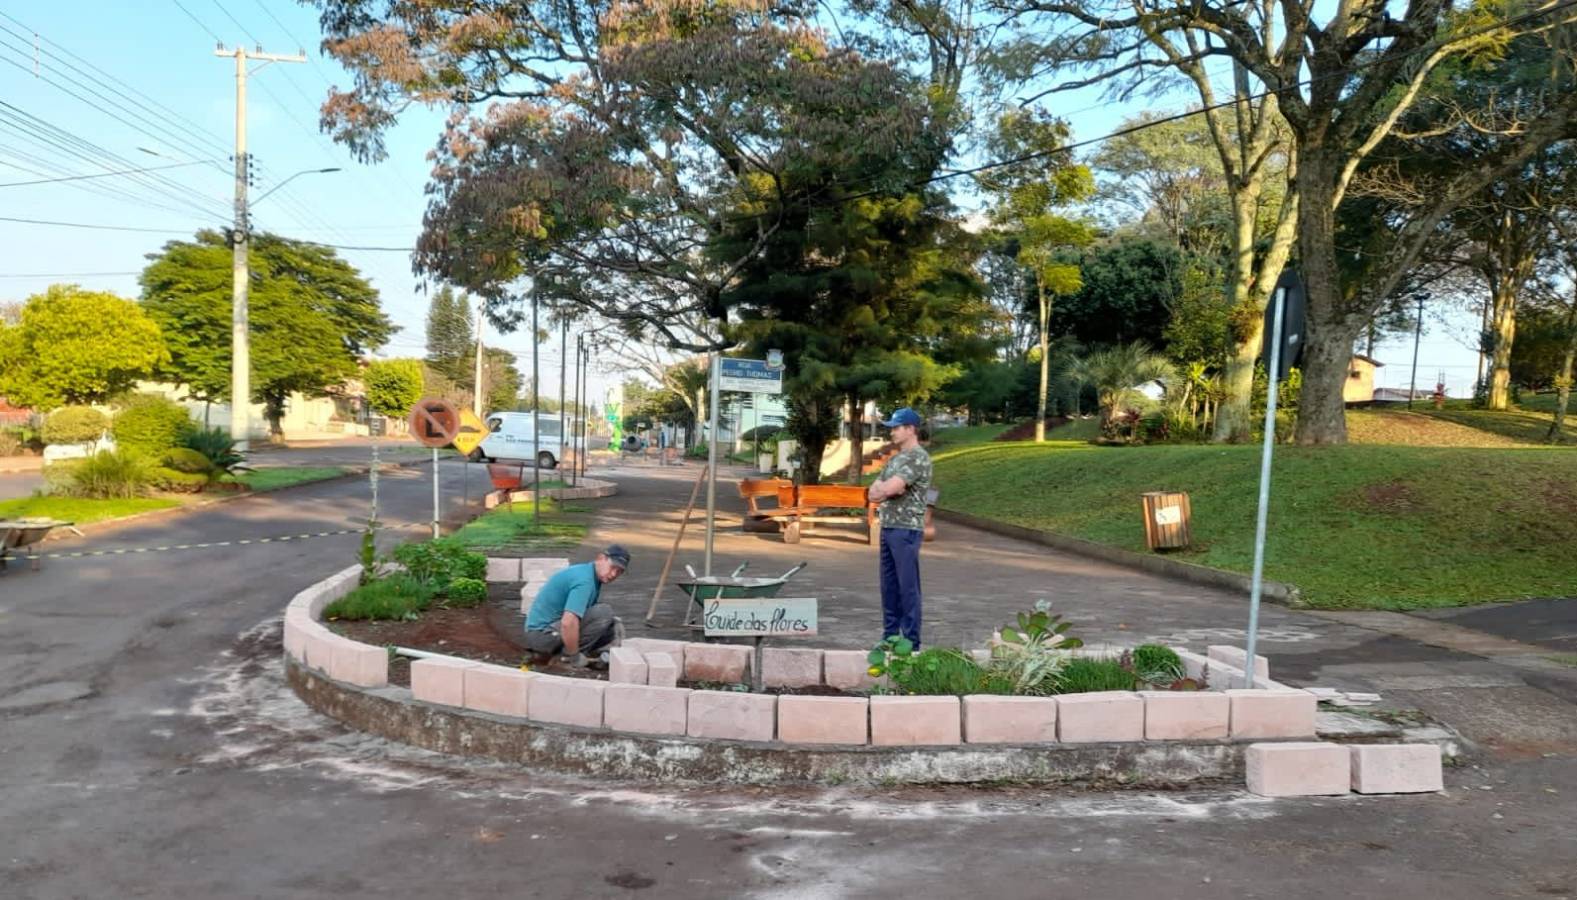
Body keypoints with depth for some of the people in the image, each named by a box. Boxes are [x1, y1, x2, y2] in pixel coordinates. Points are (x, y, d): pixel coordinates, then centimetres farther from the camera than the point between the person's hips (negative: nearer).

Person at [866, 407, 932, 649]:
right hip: (888, 528, 9)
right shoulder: (895, 458, 17)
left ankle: (911, 641, 2)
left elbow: (887, 489, -20)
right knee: (889, 585, 12)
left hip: (907, 529, -9)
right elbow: (872, 494, 13)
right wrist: (888, 490, -6)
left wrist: (881, 489, 1)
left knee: (908, 586, -3)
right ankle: (890, 636, 20)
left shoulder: (919, 457, -11)